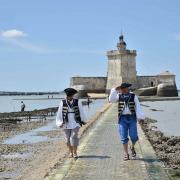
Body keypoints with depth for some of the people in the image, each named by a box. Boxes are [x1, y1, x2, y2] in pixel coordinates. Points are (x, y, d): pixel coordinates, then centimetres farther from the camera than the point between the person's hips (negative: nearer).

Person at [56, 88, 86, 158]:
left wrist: (83, 120, 14)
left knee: (74, 137, -12)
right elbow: (60, 113, -1)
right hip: (66, 123, 2)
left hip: (75, 123, -2)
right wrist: (60, 122, -5)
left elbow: (81, 111, 7)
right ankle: (70, 152, 23)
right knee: (68, 138, 9)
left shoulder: (77, 102, -3)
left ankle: (75, 153, -6)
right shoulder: (63, 102, -3)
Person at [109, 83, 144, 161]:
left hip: (132, 118, -1)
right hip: (122, 119, 1)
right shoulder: (119, 96, 6)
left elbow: (138, 107, -4)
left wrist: (140, 117, -14)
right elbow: (111, 100, -8)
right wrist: (115, 90, -14)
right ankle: (126, 154, 8)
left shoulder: (133, 96, 1)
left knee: (134, 136, -7)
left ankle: (132, 147, 23)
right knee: (124, 137, -1)